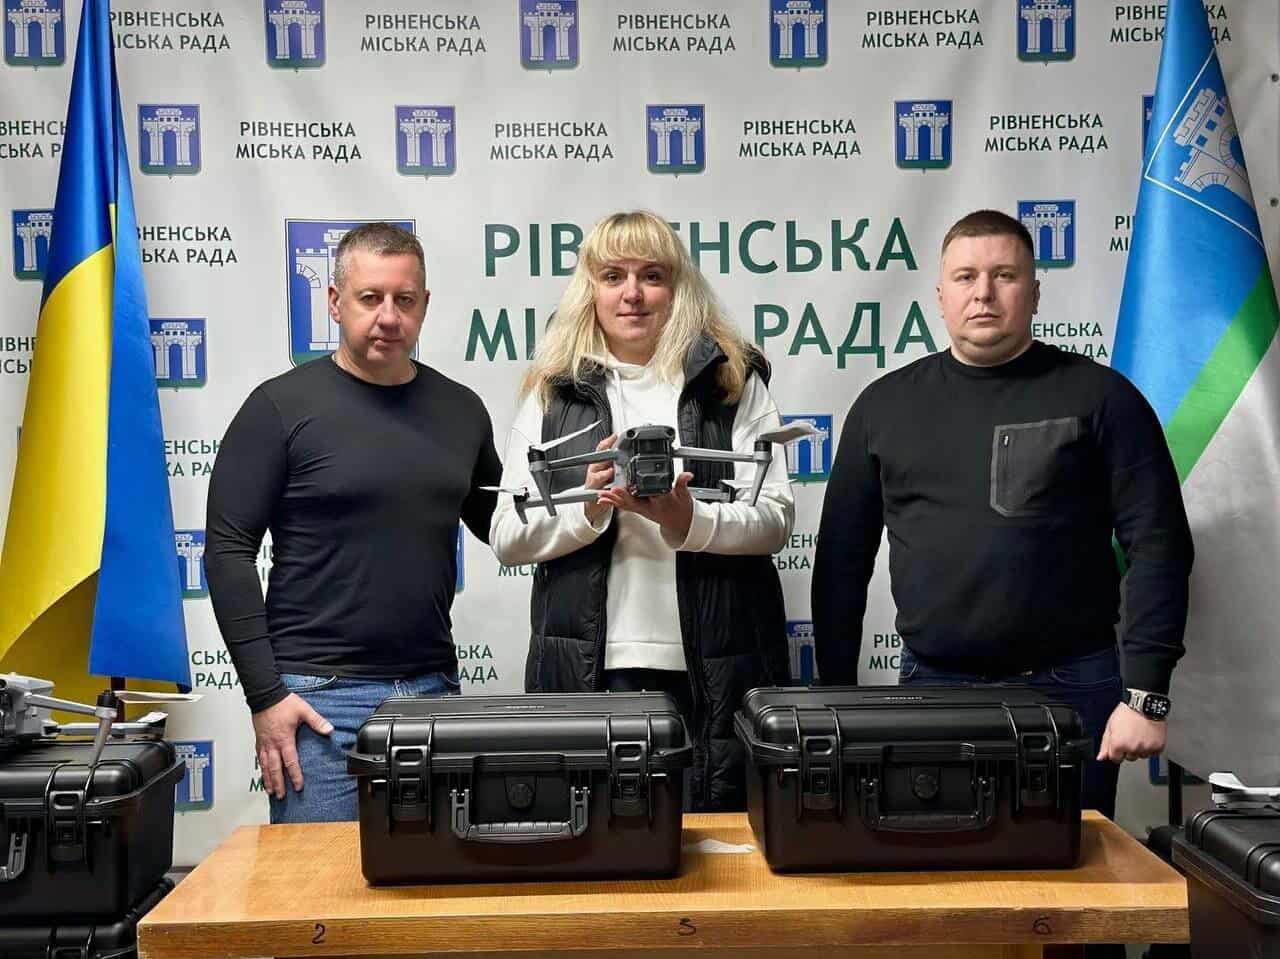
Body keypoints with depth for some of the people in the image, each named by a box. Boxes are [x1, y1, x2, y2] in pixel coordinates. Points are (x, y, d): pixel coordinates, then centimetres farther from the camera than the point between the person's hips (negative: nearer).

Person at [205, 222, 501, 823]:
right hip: (320, 697, -4)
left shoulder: (460, 410, 9)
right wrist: (265, 695, -11)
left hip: (434, 689, 4)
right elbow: (228, 552, -6)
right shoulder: (283, 406, -4)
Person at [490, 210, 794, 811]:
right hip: (587, 666, 1)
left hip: (713, 667, 0)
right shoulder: (553, 391, 9)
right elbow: (505, 537, 4)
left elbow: (774, 520, -1)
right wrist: (588, 504, -14)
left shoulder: (733, 381, 6)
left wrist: (687, 520, -20)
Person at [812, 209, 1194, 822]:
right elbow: (843, 557, 10)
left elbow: (1158, 546, -3)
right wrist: (835, 696, 7)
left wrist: (1145, 694, -10)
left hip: (1070, 692, -2)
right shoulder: (885, 405, 8)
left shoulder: (1098, 396, 0)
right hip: (929, 687, 2)